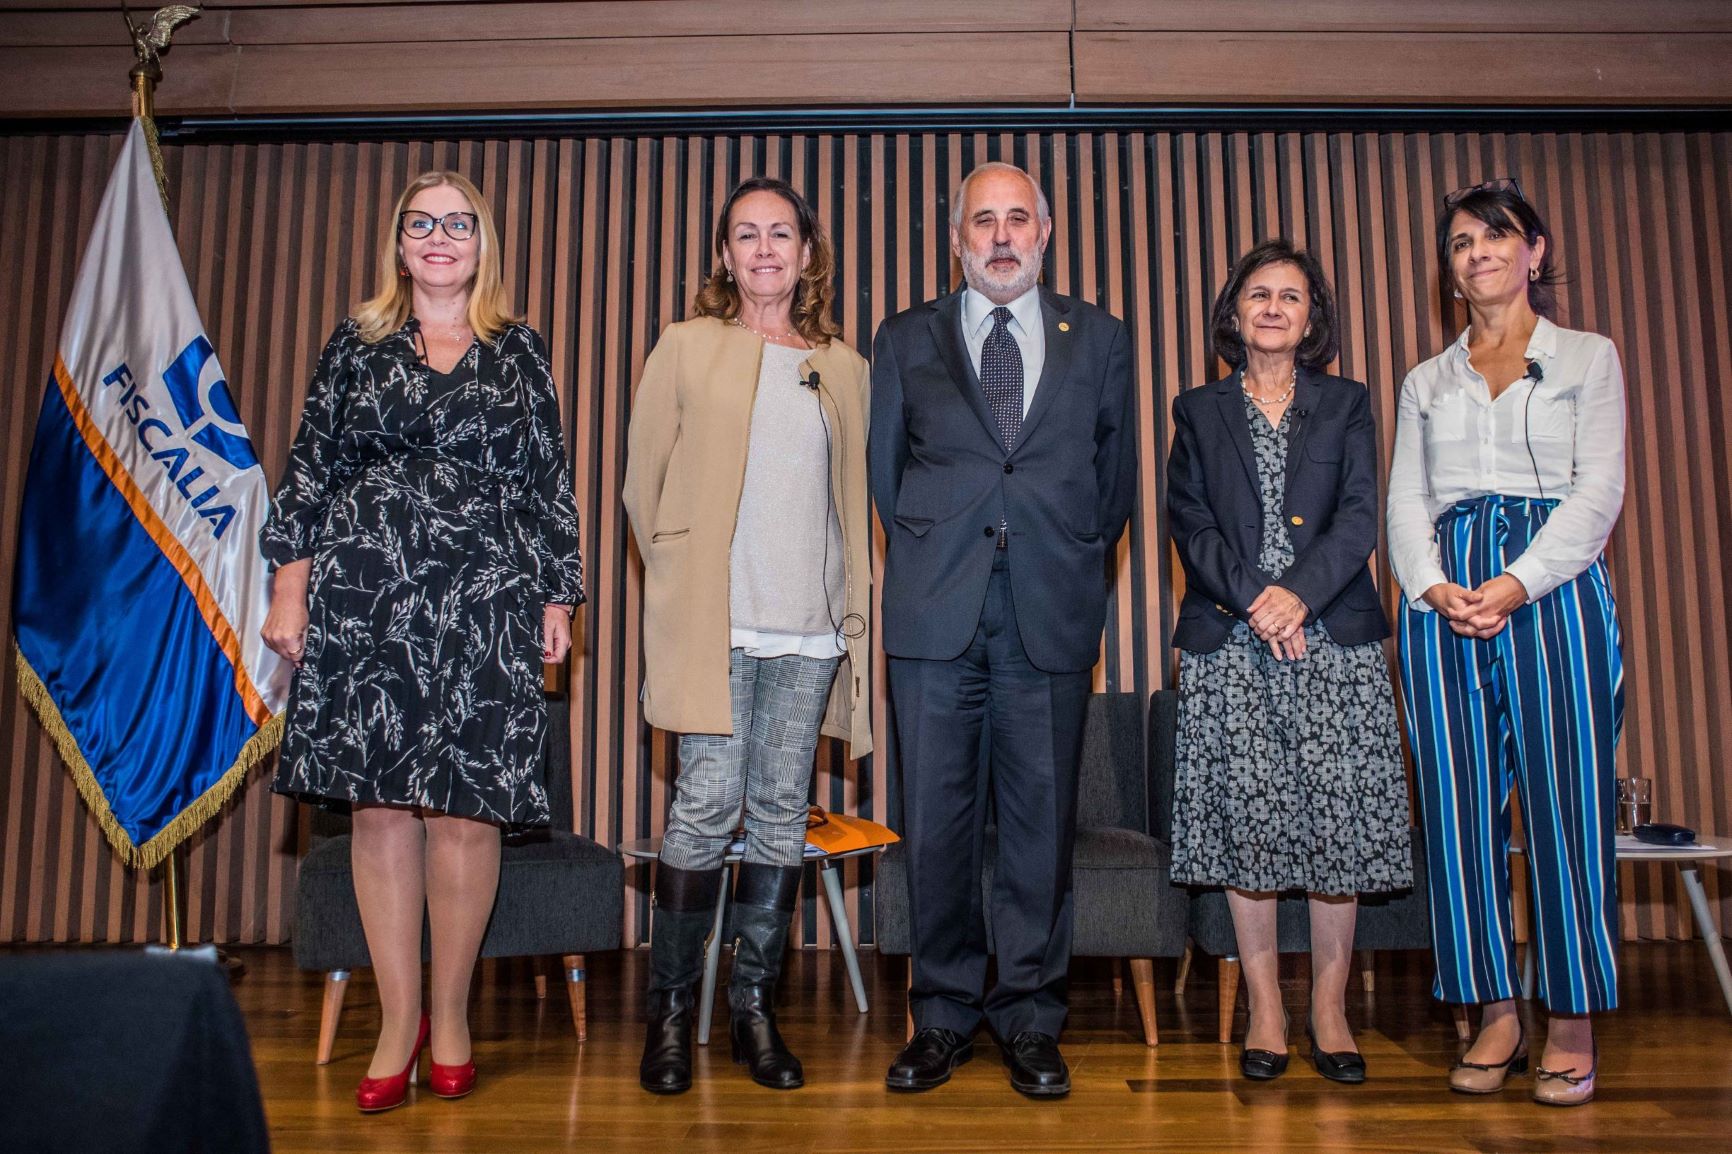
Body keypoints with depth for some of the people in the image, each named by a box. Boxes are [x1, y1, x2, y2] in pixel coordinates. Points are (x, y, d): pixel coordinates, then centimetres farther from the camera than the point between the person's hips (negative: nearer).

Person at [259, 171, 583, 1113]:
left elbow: (551, 483, 10)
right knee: (379, 806, 2)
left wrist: (557, 597, 4)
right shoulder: (355, 346, 13)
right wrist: (290, 585, 3)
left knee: (465, 809, -3)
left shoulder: (520, 354, 12)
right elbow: (308, 468, 11)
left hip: (482, 608, -1)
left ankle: (451, 1014, 16)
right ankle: (397, 1020, 15)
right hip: (362, 601, 1)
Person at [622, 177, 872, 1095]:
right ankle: (669, 1009, 10)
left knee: (781, 811, 6)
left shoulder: (844, 368, 16)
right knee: (707, 804, -5)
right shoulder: (686, 347, 9)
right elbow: (645, 483, 8)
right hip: (714, 622, -3)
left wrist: (854, 607, 11)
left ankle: (754, 1007, 17)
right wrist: (678, 581, 3)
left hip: (810, 628, 3)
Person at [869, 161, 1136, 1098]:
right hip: (936, 610, 0)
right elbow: (884, 469, 15)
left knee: (1041, 818, 4)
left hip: (1051, 610, 0)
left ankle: (1030, 1021, 17)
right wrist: (928, 557, 9)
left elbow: (1116, 471, 16)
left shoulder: (1099, 339, 13)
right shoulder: (906, 340, 13)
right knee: (936, 820, 3)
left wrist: (1076, 563, 10)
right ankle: (944, 1016, 18)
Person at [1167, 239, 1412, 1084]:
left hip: (1333, 633, 1)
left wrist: (1300, 593, -14)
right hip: (1229, 637, 0)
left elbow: (1359, 517, 2)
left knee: (1337, 815, -2)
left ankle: (1329, 1008, 10)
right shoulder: (1199, 412, 13)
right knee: (1244, 816, -2)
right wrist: (1253, 599, -12)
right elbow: (1189, 521, 2)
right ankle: (1264, 1008, 9)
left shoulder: (1346, 405, 14)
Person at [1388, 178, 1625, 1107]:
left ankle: (1572, 1025, 8)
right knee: (1459, 803, 0)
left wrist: (1518, 583, -15)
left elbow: (1598, 489, -1)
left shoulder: (1588, 358, 11)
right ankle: (1496, 1014, 10)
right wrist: (1432, 584, -11)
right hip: (1443, 600, 3)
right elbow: (1405, 499, 9)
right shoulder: (1425, 382, 18)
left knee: (1564, 797, -4)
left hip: (1553, 589, -2)